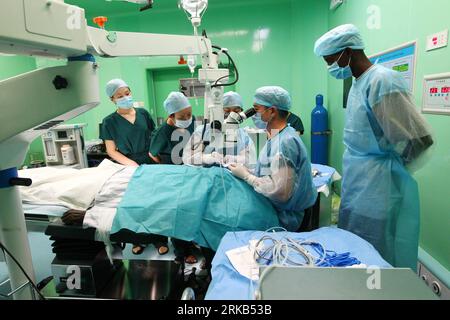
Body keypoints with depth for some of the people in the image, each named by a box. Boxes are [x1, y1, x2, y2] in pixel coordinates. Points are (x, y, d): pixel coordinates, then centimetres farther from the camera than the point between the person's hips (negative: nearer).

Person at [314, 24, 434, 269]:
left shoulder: (383, 81, -18)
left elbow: (418, 139, -20)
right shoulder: (359, 82, 10)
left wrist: (391, 168, -4)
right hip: (357, 184, 9)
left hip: (377, 187, -9)